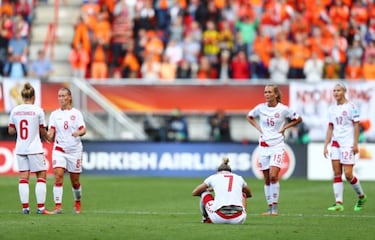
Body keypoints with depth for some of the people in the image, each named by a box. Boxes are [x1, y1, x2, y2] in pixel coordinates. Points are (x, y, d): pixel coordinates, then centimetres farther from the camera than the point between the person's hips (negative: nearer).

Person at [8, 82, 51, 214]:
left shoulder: (15, 111, 2)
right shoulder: (38, 110, -8)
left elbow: (11, 131, 6)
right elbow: (43, 131, -1)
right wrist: (47, 138, 19)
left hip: (20, 149, 4)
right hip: (35, 149, -4)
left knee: (23, 177, 7)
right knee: (41, 176, 3)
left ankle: (25, 207, 2)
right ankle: (40, 207, -4)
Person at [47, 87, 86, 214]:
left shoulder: (76, 113, 1)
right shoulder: (54, 114, 6)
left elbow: (83, 130, -8)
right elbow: (51, 131, 0)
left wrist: (78, 133, -31)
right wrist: (48, 136, -24)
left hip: (74, 150, -1)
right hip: (59, 149, 1)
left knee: (75, 181, 7)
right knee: (58, 176, -17)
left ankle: (77, 203, 32)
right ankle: (58, 206, -19)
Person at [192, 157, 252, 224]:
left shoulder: (213, 177, 15)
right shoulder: (239, 178, 21)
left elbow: (194, 193, 28)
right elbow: (249, 194, 42)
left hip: (219, 218, -2)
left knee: (204, 193, 27)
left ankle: (207, 219, 40)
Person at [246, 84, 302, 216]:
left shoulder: (283, 109, -6)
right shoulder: (260, 108, 2)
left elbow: (298, 119, 6)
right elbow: (249, 116, 20)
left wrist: (285, 127, -2)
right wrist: (258, 127, 7)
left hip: (277, 146, -3)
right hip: (264, 145, 3)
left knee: (273, 176, -17)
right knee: (267, 179, 5)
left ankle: (275, 206, -9)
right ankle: (270, 207, 12)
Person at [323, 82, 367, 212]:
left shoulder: (351, 106, -5)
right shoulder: (332, 109, 12)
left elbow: (356, 125, -6)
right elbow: (330, 128, 15)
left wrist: (355, 144, -12)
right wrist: (325, 146, 10)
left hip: (348, 143, -6)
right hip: (335, 143, 6)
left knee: (348, 174, -9)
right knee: (337, 173, -2)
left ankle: (361, 196, 14)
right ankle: (339, 203, -2)